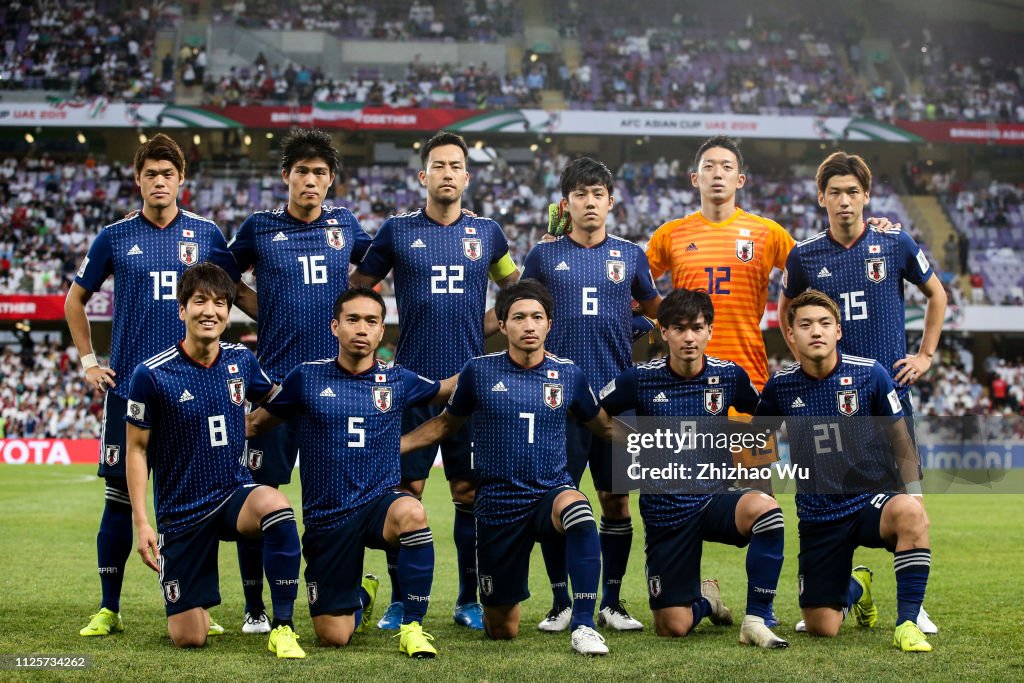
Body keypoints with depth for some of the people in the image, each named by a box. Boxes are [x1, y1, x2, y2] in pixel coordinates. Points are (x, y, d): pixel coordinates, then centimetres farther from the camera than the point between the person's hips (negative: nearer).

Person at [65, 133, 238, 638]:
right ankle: (108, 609, 9)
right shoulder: (114, 237, 4)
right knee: (120, 496, 0)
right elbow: (75, 301, 15)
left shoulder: (206, 234, 5)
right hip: (127, 385, -1)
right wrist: (88, 362, 7)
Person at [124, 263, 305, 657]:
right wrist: (141, 523, -11)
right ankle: (194, 606, 37)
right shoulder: (151, 374, -12)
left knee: (276, 505, -36)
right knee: (188, 639, -3)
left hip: (235, 492, 2)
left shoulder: (241, 361, -1)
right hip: (181, 510, -2)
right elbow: (137, 450, -5)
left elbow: (272, 398, 22)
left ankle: (283, 628, -22)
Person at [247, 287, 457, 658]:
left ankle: (412, 628, -20)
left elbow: (446, 389, 21)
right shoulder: (307, 377, -1)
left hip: (380, 502, 0)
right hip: (326, 516, 0)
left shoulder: (397, 381, 3)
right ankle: (362, 596, 38)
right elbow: (258, 422, 11)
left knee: (411, 512, -39)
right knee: (333, 637, -2)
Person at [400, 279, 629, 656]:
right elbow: (446, 423, 11)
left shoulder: (568, 374, 1)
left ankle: (583, 626, -31)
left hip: (552, 492, 0)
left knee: (577, 511, -40)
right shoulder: (479, 371, -3)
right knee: (502, 632, 6)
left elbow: (604, 425, 15)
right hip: (499, 504, 0)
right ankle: (496, 605, 47)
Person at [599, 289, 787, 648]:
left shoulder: (729, 375, -2)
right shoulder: (640, 379, -8)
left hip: (715, 499, 1)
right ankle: (705, 599, 34)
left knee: (765, 508, -36)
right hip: (665, 510, -1)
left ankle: (755, 621, -20)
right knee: (673, 628, -5)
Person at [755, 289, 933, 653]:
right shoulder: (780, 387, -3)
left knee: (910, 513, -39)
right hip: (818, 515, 2)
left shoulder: (870, 374, -7)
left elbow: (900, 439, 2)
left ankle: (907, 624, -24)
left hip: (873, 500, -2)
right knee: (821, 627, -2)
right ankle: (856, 587, 35)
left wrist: (912, 495, -9)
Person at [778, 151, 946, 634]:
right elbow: (786, 308, 19)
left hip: (890, 385, -1)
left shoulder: (895, 244, -1)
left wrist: (926, 354, 8)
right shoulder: (805, 255, 1)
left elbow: (936, 294, 13)